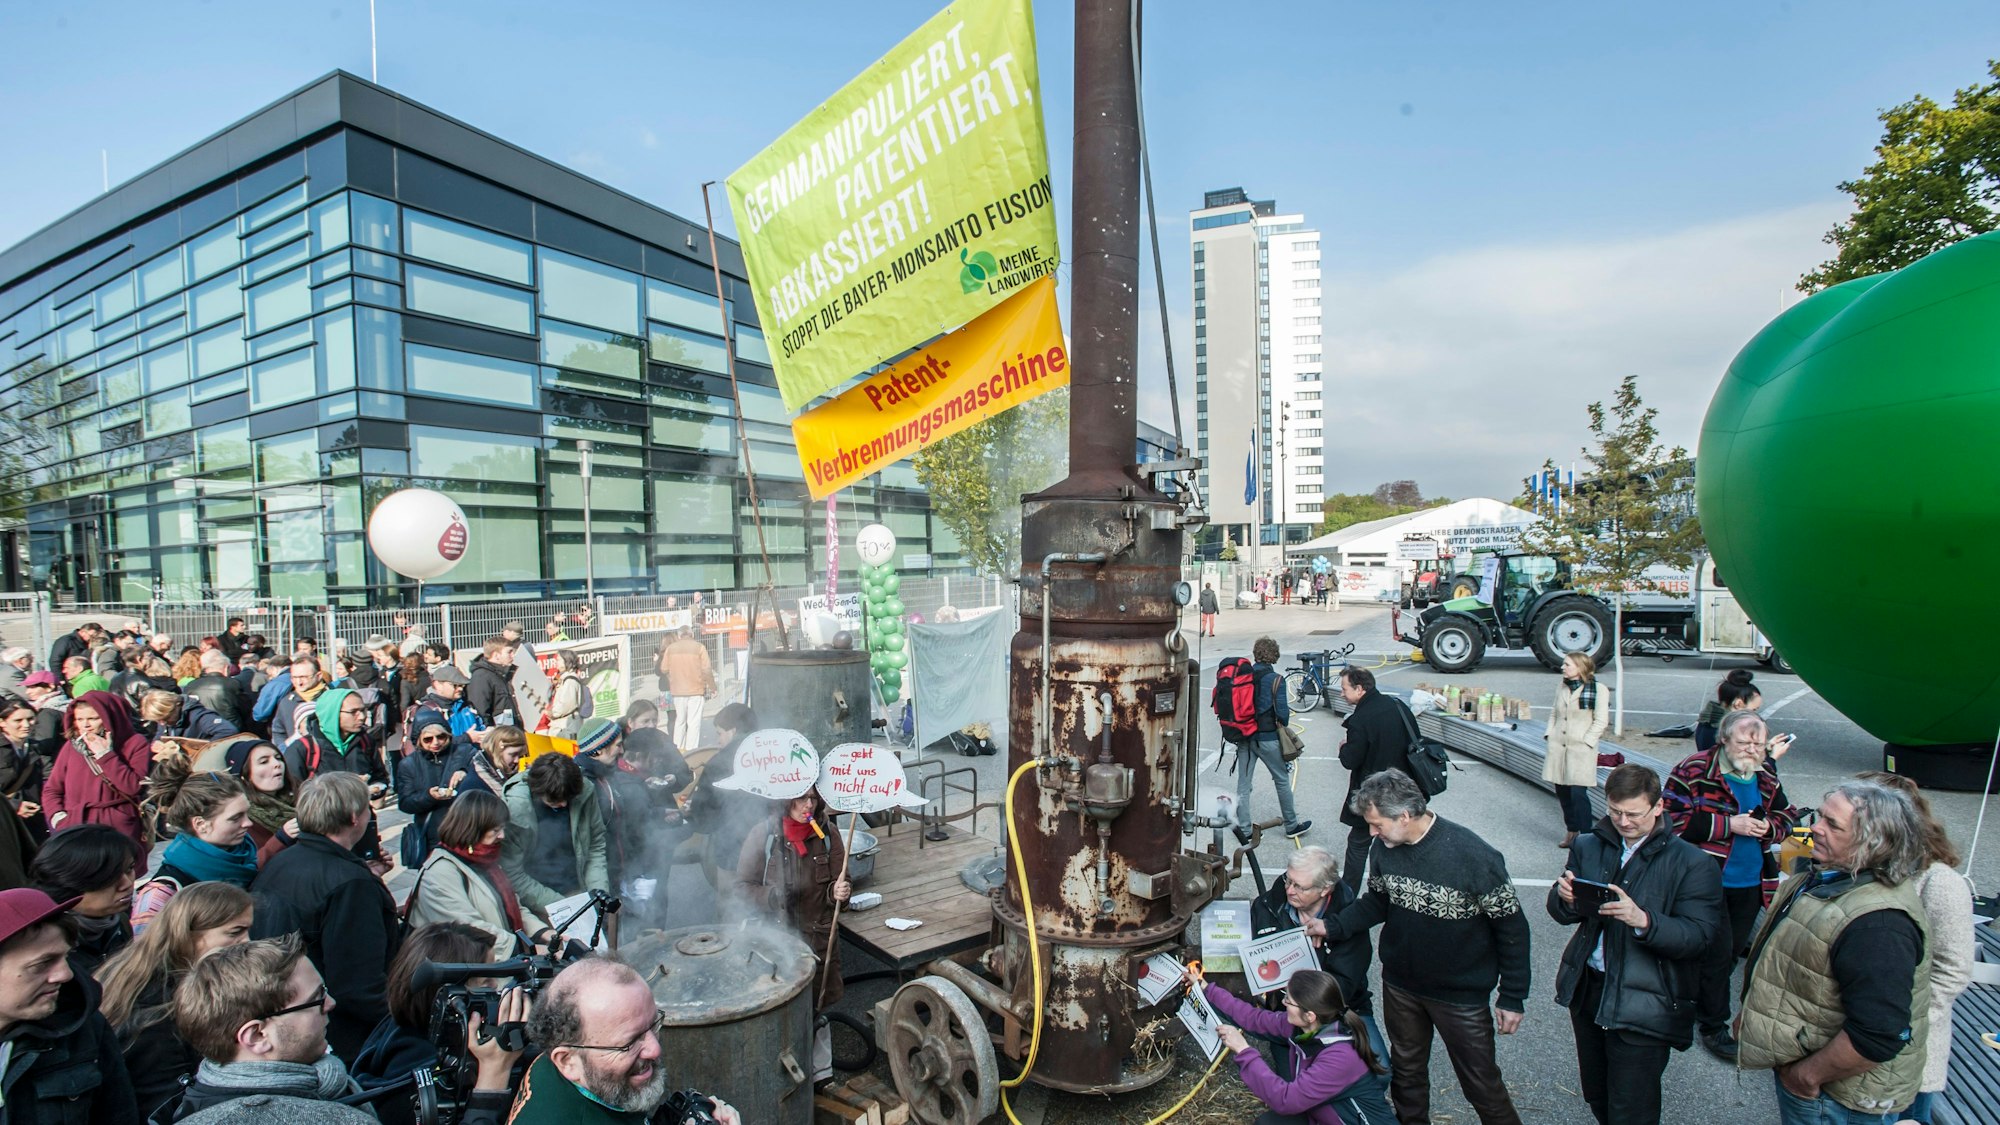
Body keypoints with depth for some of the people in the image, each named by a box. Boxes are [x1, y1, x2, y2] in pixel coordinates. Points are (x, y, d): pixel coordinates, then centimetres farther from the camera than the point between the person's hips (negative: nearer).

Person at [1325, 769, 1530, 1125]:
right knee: (1406, 1069, 22)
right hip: (1399, 987, 5)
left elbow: (1511, 926, -15)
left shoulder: (1474, 856, -26)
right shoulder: (1384, 849, -10)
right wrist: (1332, 928, -8)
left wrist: (1513, 997, -9)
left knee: (1482, 1083, 11)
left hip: (1462, 995, -5)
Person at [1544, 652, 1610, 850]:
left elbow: (1601, 721, -7)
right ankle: (1571, 831, 24)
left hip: (1581, 750, -6)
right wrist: (1549, 735, 7)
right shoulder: (1561, 689, 12)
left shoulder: (1597, 690, -6)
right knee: (1562, 791, 9)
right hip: (1558, 747, 6)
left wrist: (1585, 742, -11)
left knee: (1578, 792, -9)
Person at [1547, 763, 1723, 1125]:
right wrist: (1564, 898, -18)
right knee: (1596, 1096, 22)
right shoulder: (1588, 847, 3)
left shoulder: (1691, 864, -10)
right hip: (1586, 990, 5)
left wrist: (1644, 921, -35)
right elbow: (1561, 913, 5)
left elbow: (1701, 934, -18)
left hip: (1643, 1006, -4)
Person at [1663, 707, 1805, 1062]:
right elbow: (1674, 819, -20)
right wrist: (1729, 824, -23)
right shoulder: (1694, 770, -16)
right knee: (1717, 953, -2)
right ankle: (1714, 1027, 15)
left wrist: (1769, 827, -6)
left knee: (1734, 950, 17)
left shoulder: (1766, 776, 4)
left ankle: (1697, 1004, 35)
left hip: (1751, 884, 7)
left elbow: (1786, 816, 17)